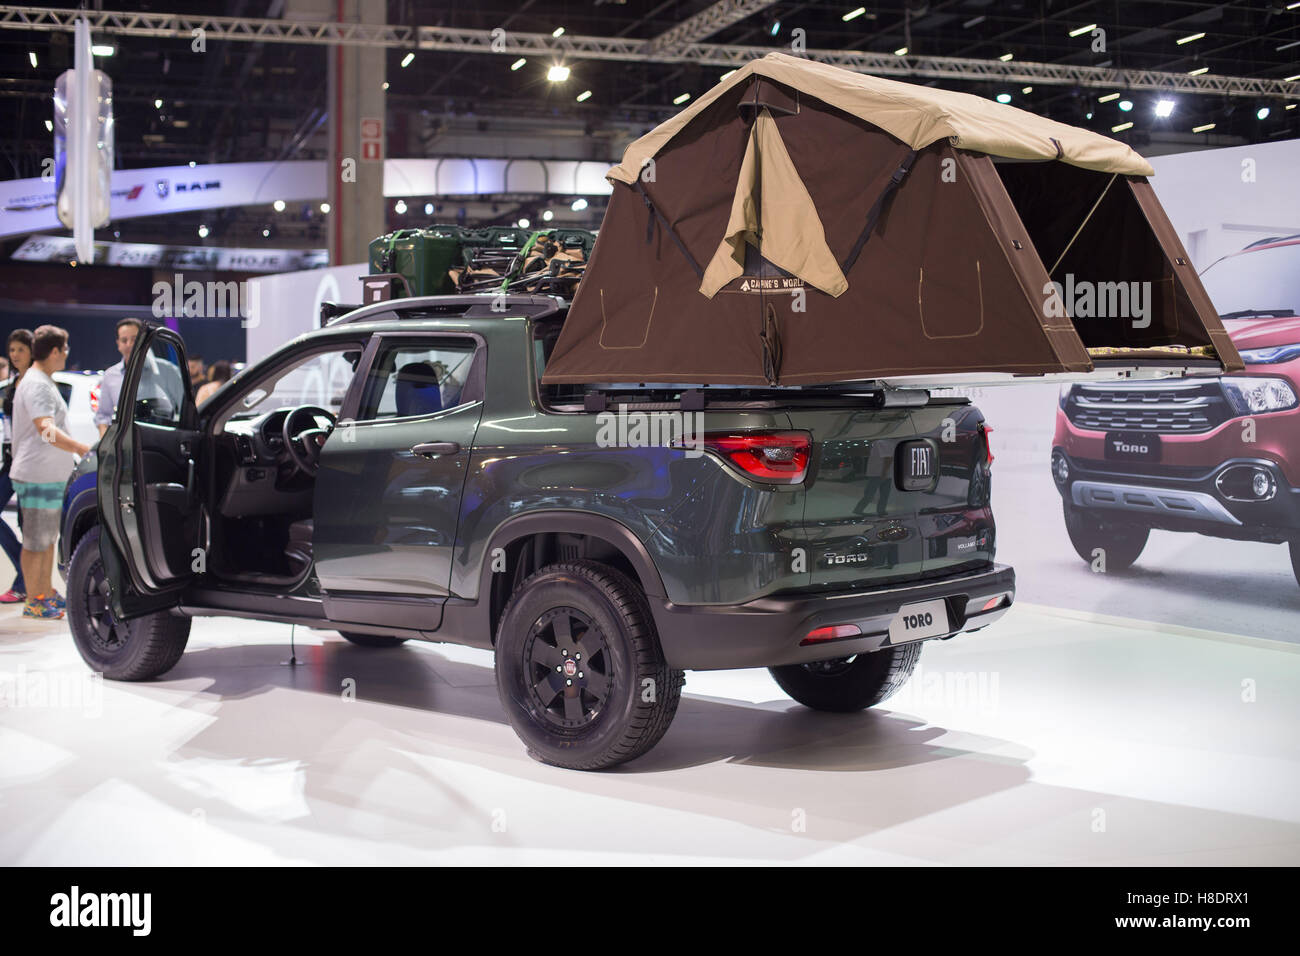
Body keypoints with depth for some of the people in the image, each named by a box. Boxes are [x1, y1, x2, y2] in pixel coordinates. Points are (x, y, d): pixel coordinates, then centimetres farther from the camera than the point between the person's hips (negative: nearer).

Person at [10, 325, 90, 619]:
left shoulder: (44, 382, 16)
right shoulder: (36, 384, -18)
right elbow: (46, 430, -30)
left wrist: (73, 452, 28)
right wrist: (84, 449, -37)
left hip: (51, 474, 10)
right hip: (37, 476, -10)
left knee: (48, 538, 17)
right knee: (36, 542, -2)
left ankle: (46, 594, 27)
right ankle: (33, 602, 6)